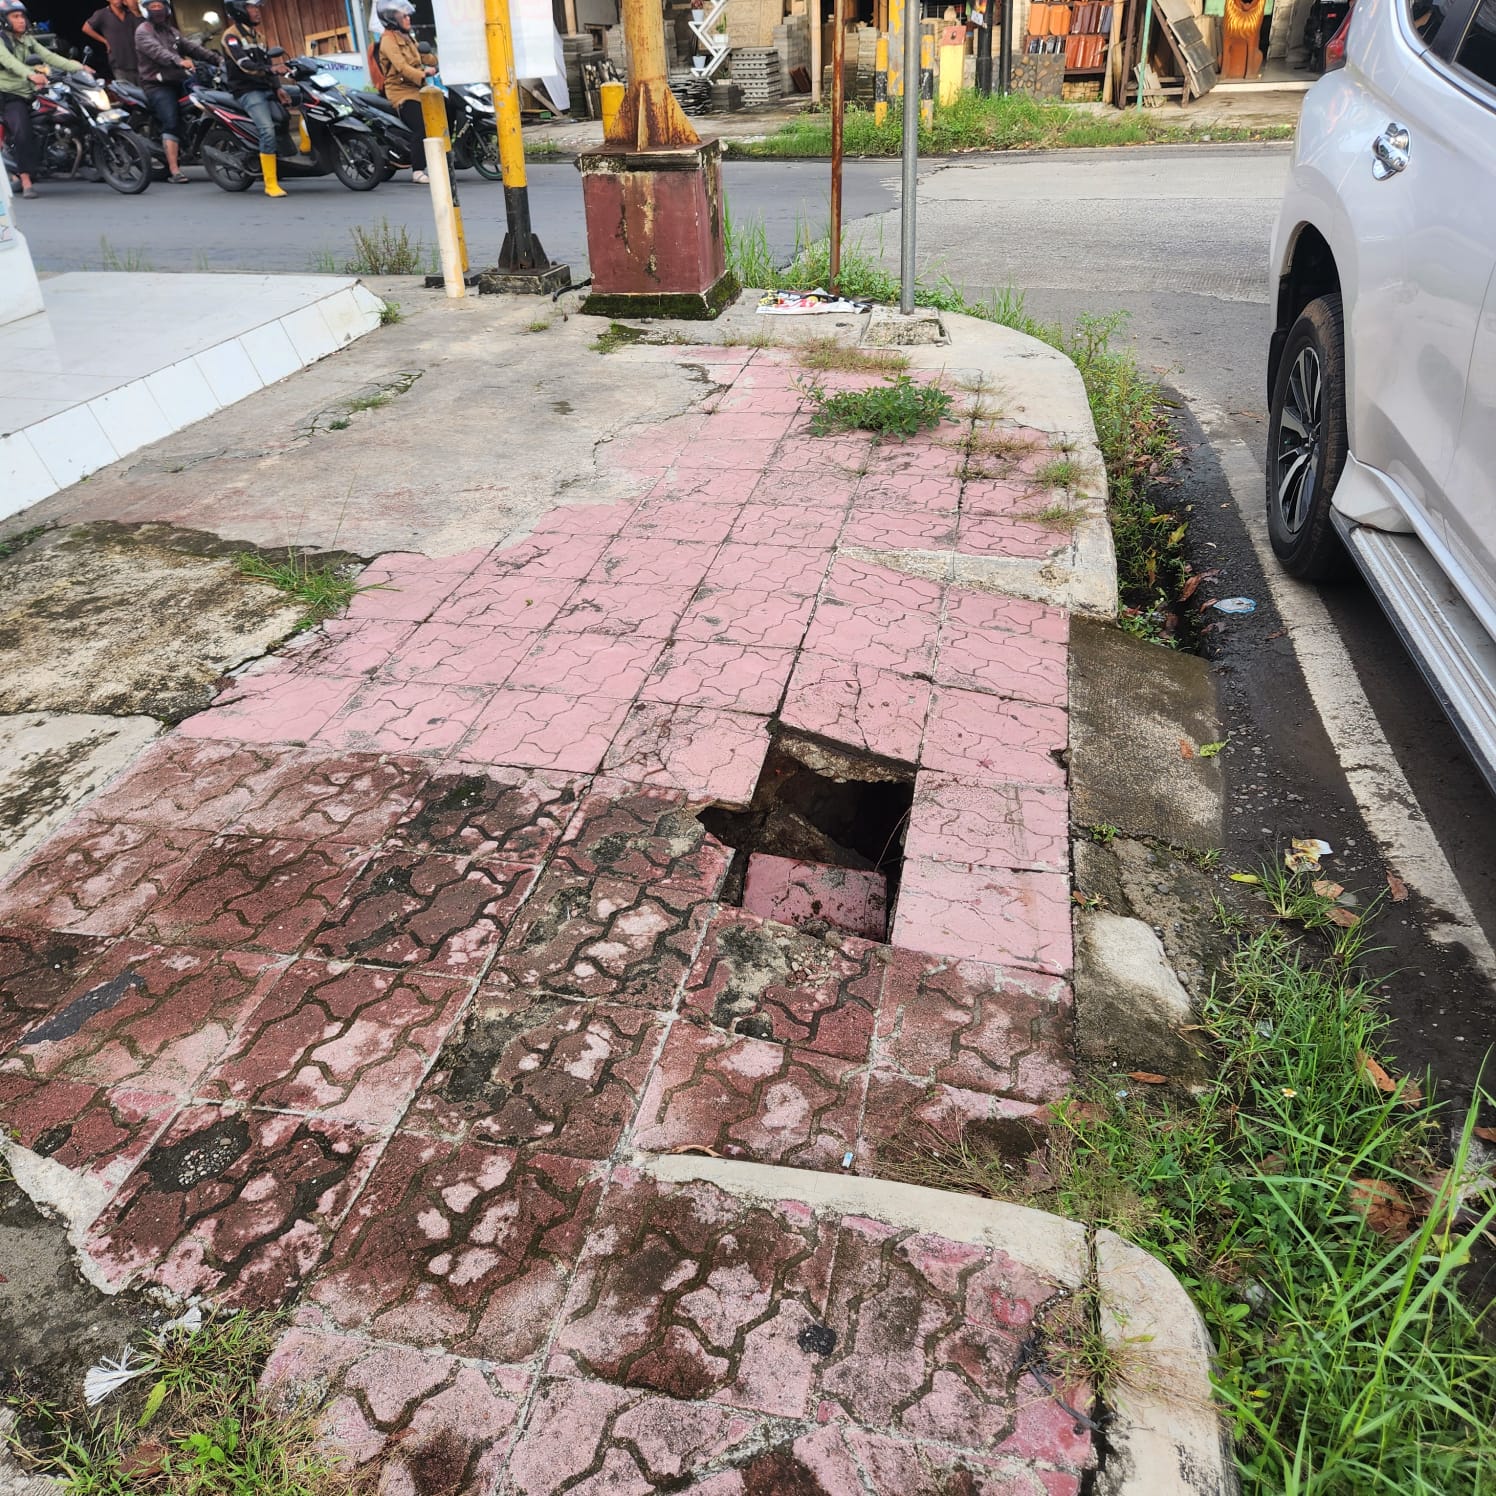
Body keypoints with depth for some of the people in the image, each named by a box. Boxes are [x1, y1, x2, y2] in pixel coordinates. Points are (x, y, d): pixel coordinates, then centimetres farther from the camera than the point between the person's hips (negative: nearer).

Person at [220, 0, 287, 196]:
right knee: (268, 130, -26)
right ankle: (271, 184, -27)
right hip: (248, 90, -9)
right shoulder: (231, 36, -4)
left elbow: (267, 63, 18)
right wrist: (269, 69, -34)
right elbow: (244, 64, -19)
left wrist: (278, 87, 1)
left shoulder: (257, 36, 22)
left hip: (266, 89, 9)